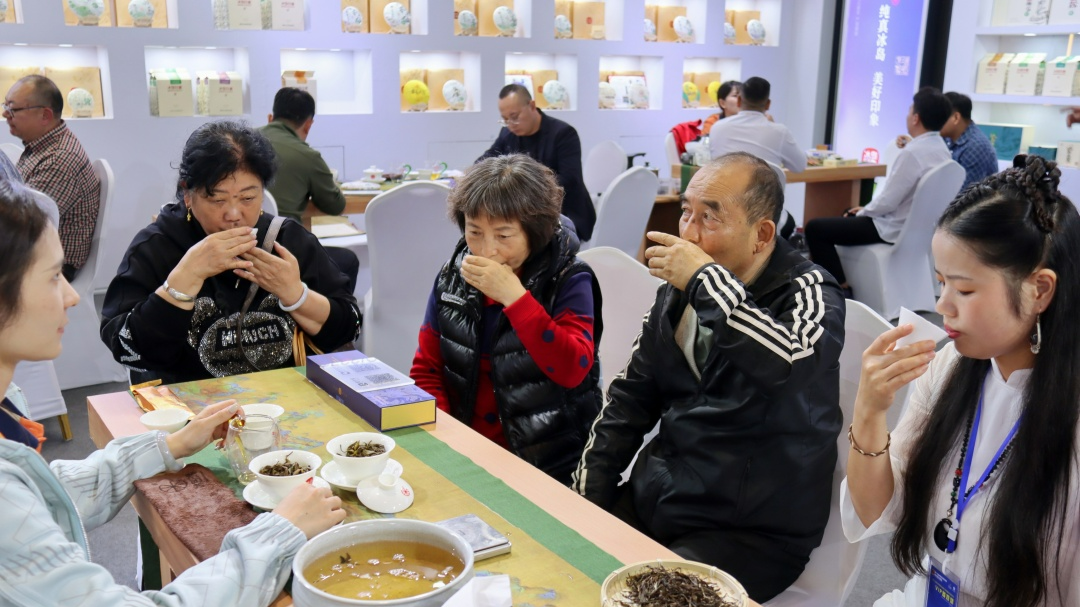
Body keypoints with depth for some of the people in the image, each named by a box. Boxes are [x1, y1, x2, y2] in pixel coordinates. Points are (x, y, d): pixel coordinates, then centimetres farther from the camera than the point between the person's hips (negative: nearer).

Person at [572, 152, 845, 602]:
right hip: (653, 500, 6)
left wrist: (706, 278, -25)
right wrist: (588, 497, 4)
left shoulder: (808, 292, -10)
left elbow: (792, 363, -34)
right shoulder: (678, 291, 7)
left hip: (750, 533, -6)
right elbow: (630, 396, 14)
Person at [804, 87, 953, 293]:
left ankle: (841, 290, -1)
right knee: (848, 217, 32)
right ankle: (846, 283, 33)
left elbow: (887, 202, -22)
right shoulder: (941, 149, 5)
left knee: (815, 228, -7)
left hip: (895, 228, -10)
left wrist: (862, 212, -2)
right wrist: (865, 209, 13)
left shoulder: (912, 152, -25)